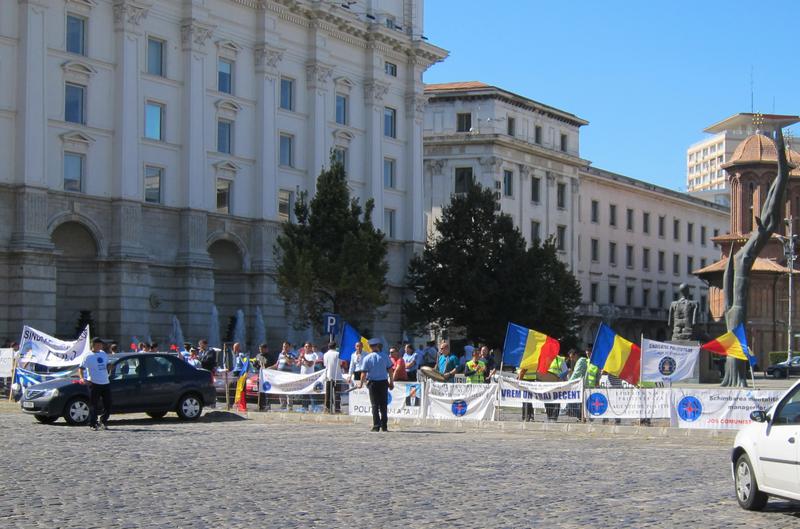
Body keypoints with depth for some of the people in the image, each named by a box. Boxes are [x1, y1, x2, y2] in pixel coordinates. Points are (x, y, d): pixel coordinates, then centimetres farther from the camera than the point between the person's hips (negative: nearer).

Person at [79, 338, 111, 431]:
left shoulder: (103, 354, 12)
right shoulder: (88, 356, -7)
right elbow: (81, 368, -12)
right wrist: (82, 378, -28)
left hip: (105, 383, 6)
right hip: (94, 384, -6)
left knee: (108, 405, 8)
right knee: (93, 406, -3)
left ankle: (103, 421, 24)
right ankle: (92, 424, 4)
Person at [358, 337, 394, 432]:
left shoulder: (367, 358, -4)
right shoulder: (385, 356, 0)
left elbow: (364, 372, -6)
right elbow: (390, 369, 2)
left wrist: (361, 383, 5)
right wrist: (391, 381, 11)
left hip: (373, 382, -1)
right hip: (383, 382, 1)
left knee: (375, 405, 4)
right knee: (384, 405, 8)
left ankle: (376, 426, -1)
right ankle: (384, 426, 7)